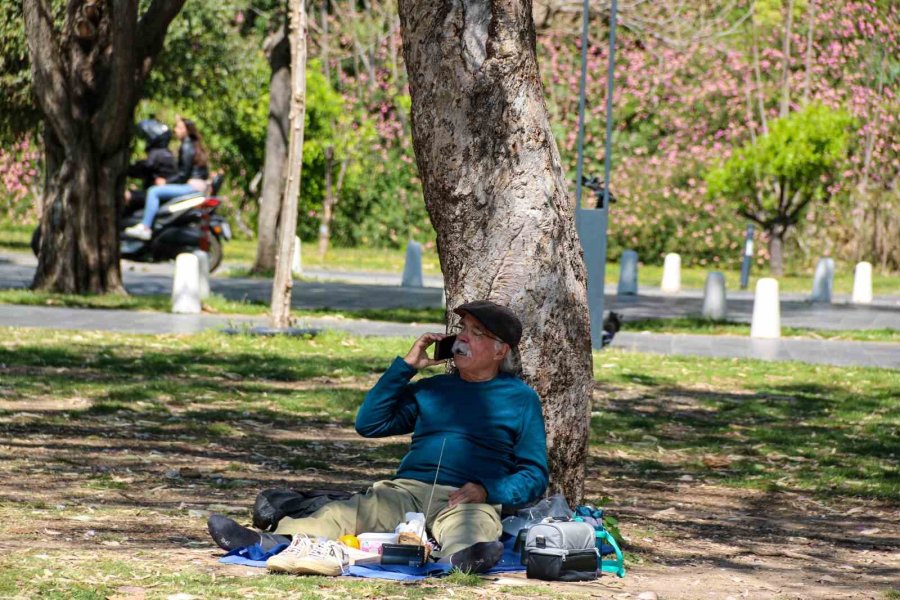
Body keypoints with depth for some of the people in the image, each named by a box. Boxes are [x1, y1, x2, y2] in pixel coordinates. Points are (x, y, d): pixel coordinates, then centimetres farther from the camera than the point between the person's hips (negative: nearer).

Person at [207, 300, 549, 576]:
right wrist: (405, 366, 14)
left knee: (472, 524, -42)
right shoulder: (432, 389, 28)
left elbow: (534, 475, 9)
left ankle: (463, 556, -77)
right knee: (342, 514, -27)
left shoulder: (520, 398, 15)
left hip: (468, 500, -4)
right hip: (406, 490, 4)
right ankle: (280, 541, -53)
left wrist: (486, 490, -11)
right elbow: (369, 424, 20)